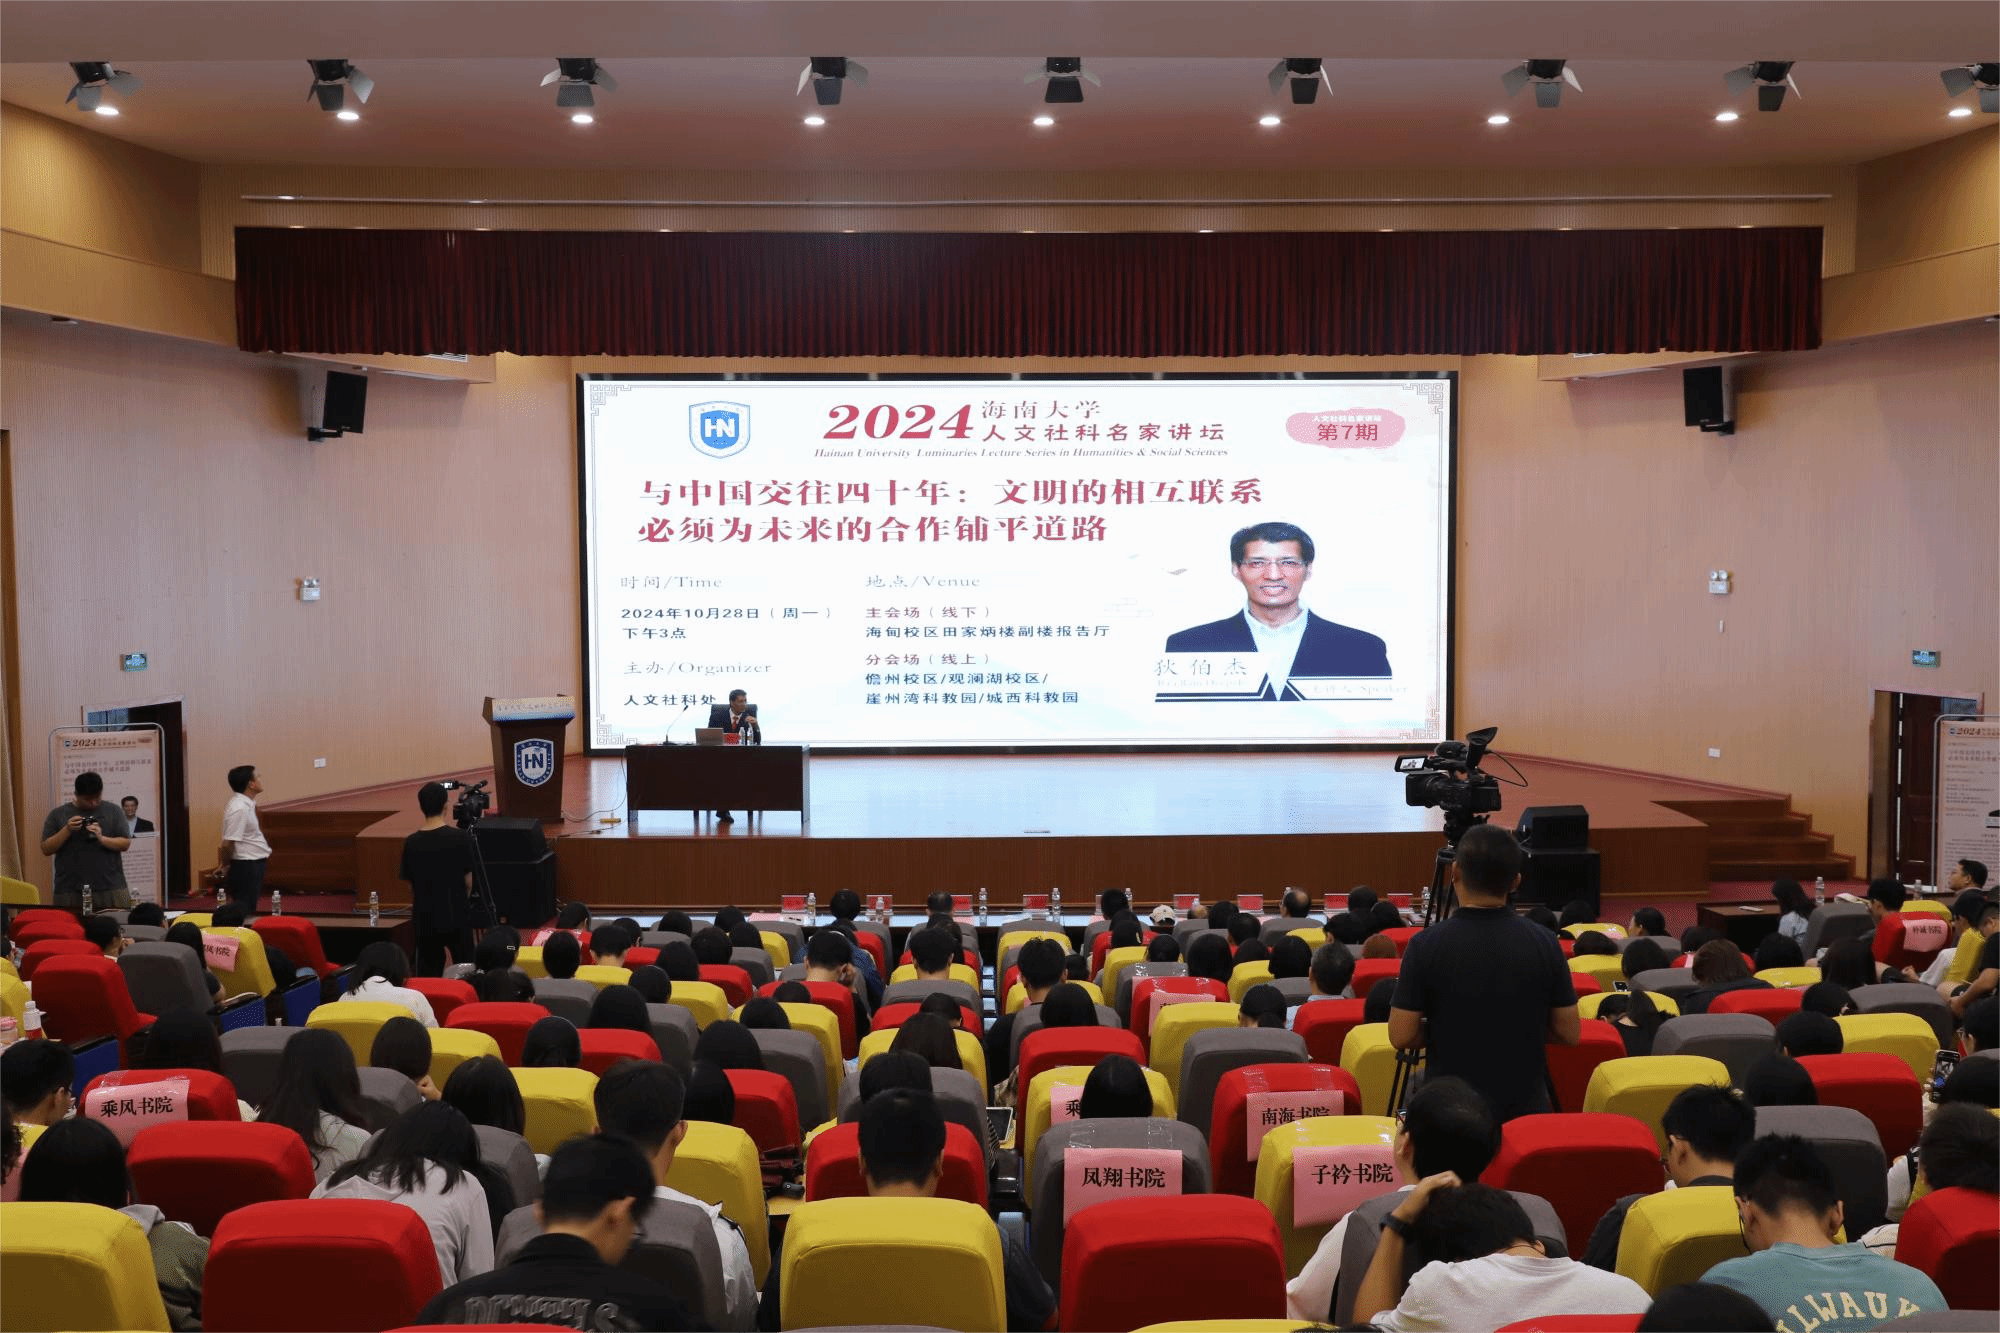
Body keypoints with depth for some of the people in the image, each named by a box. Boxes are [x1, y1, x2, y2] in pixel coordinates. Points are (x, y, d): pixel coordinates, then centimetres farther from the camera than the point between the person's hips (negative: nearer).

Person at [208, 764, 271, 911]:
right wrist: (224, 865, -8)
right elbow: (228, 844, -22)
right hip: (246, 866, -10)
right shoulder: (239, 809, -22)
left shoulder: (247, 804, 10)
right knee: (246, 910, -5)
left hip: (253, 864, 10)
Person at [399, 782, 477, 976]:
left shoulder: (411, 843, -3)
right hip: (457, 916, -2)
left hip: (425, 918, 2)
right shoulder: (460, 837, -10)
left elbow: (409, 882, 3)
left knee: (428, 975, 9)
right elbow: (468, 880, -4)